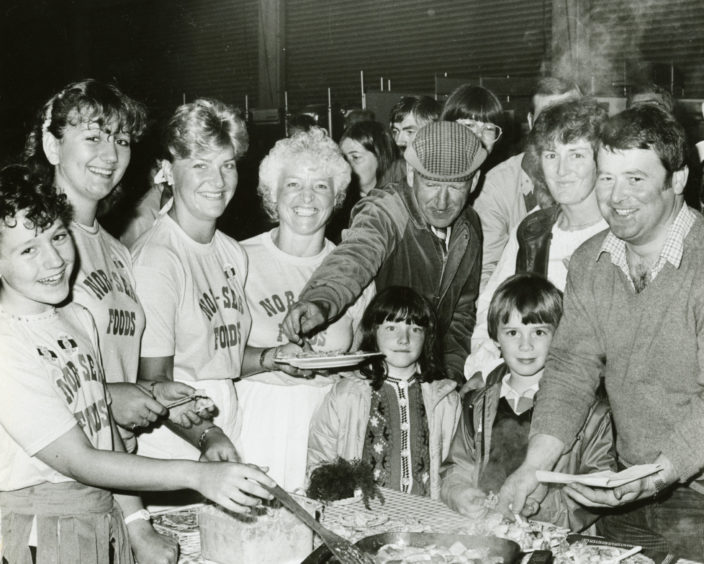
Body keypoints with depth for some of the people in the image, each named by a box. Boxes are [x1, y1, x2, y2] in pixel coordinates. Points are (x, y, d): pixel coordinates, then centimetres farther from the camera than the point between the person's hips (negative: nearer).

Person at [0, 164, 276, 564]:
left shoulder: (79, 319, 3)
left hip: (107, 519, 6)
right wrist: (197, 475, -25)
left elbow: (106, 429, 6)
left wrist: (138, 527, 3)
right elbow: (79, 461, -21)